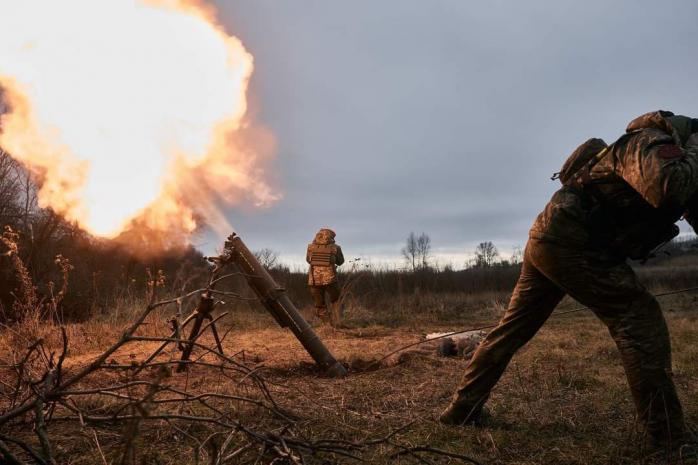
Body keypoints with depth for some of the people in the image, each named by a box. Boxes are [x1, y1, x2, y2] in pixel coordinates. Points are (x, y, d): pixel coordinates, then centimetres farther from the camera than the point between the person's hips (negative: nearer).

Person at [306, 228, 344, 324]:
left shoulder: (311, 247, 4)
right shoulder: (335, 248, 0)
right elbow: (340, 261, 15)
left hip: (314, 280, 1)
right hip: (329, 279, -1)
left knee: (320, 307, 12)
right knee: (336, 301, 20)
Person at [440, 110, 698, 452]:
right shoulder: (652, 142, -13)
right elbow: (669, 189, -34)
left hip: (548, 241, 10)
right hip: (570, 245, -10)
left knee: (513, 327, 11)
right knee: (639, 318, -7)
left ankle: (463, 408, 19)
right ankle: (667, 435, -3)